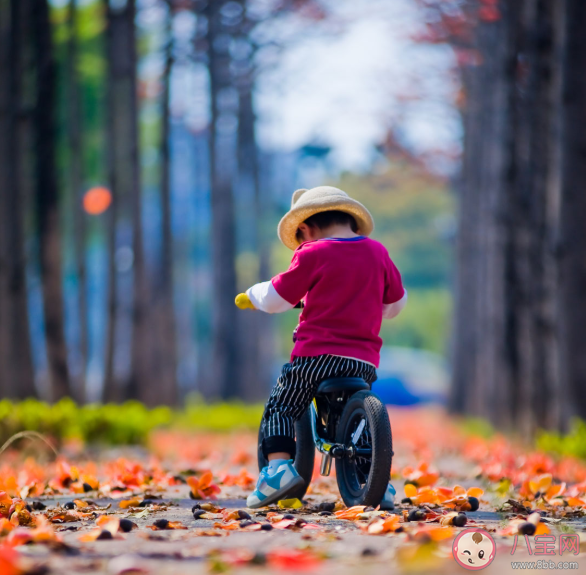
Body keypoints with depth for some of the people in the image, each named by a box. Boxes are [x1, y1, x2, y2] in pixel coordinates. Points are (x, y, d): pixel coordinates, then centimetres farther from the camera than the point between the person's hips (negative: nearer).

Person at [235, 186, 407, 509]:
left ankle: (279, 465, -9)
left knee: (279, 407, 11)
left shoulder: (312, 255, -1)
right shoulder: (377, 253, 13)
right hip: (365, 359, 4)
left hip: (317, 353, -4)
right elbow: (396, 301, 24)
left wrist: (252, 295, 24)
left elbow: (275, 298, 3)